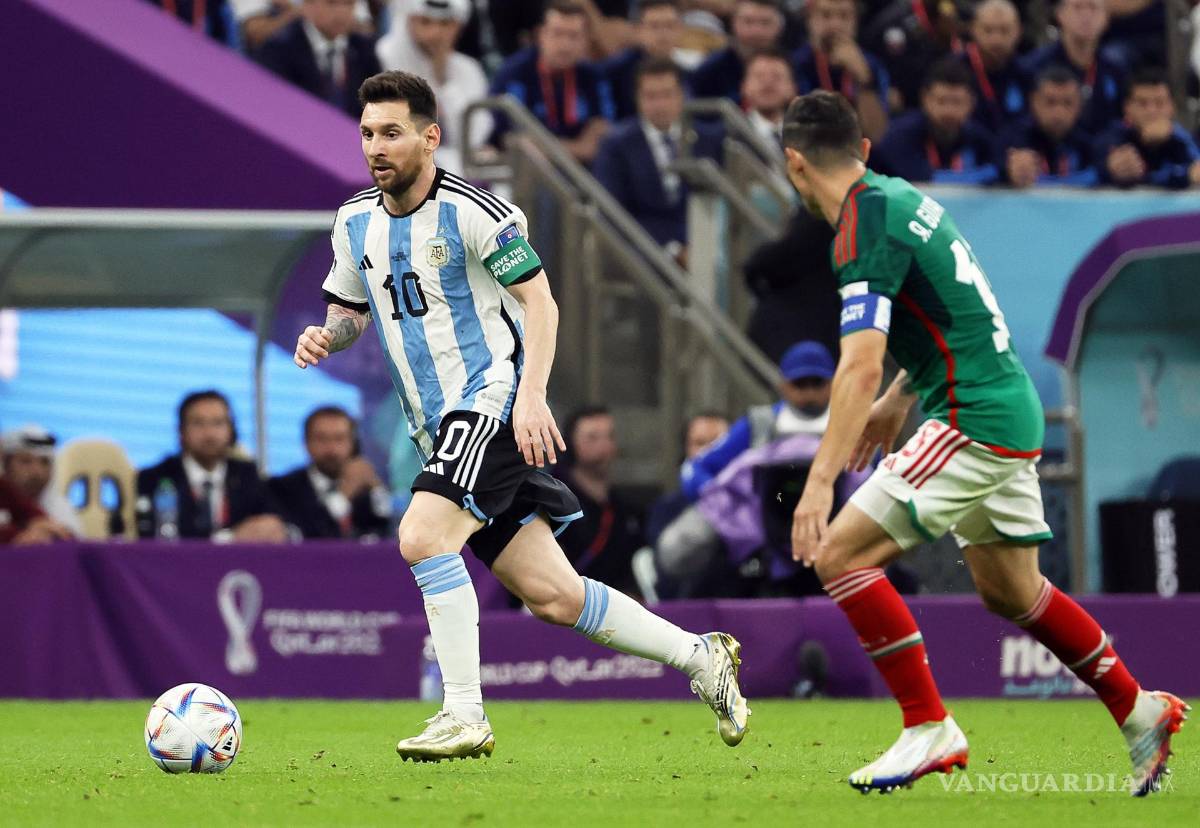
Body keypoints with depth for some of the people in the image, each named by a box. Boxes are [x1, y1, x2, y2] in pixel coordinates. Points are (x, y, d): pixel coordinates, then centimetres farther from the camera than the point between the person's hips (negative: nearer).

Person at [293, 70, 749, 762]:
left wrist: (531, 397, -22)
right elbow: (352, 309, 23)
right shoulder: (356, 223, 9)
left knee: (422, 537, -25)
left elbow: (539, 300, -11)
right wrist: (326, 337, -1)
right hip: (441, 428, 7)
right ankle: (701, 658, 19)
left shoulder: (471, 210, -11)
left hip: (493, 401, -7)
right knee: (550, 594, 4)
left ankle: (465, 717, -18)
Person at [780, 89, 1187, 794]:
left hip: (974, 424, -10)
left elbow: (861, 366, -26)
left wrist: (820, 483, -28)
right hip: (1011, 414, 10)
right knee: (1009, 593, 22)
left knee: (840, 553, -10)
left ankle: (929, 728, -9)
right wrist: (896, 404, 32)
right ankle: (1142, 712, 31)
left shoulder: (866, 229, -16)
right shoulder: (901, 197, 12)